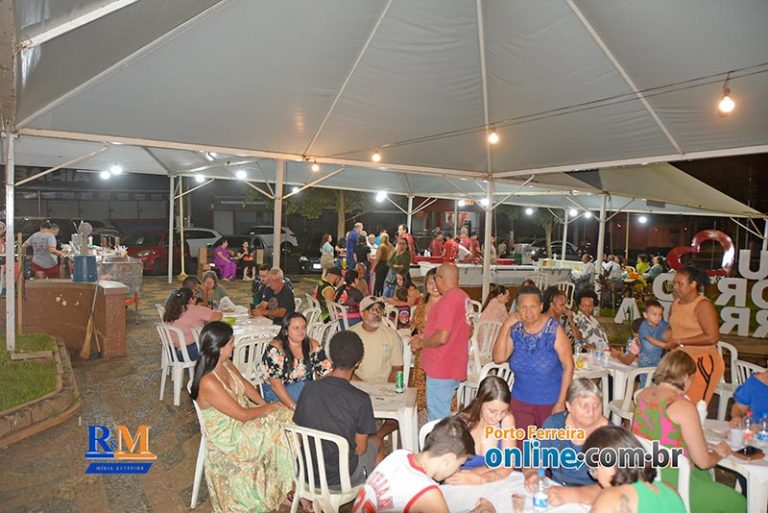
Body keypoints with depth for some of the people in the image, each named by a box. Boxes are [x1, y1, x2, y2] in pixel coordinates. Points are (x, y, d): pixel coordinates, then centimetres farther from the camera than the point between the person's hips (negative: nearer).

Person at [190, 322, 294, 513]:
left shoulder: (225, 363, -7)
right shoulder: (208, 383, -33)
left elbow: (244, 383, 11)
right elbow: (242, 415, -27)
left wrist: (265, 404, 0)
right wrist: (269, 408, -12)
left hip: (243, 414, 8)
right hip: (230, 436, -8)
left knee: (290, 418, -2)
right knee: (280, 436, -10)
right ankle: (286, 487, 18)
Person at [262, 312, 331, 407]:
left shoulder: (313, 346, 0)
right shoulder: (275, 350, -14)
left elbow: (326, 372, -4)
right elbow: (276, 384, -18)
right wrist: (294, 407, -27)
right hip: (277, 394, -4)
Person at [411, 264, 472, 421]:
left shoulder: (448, 299, -19)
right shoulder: (464, 297, 10)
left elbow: (442, 337, -25)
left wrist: (420, 343, -8)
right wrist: (424, 336, 15)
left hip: (441, 370, -10)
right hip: (455, 368, 10)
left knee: (437, 419, 0)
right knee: (443, 416, 20)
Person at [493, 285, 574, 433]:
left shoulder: (554, 329, -14)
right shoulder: (515, 329, -4)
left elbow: (568, 366, -12)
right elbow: (498, 358, -9)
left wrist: (561, 402, -14)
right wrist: (506, 327, -16)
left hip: (551, 402, -3)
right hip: (520, 401, 3)